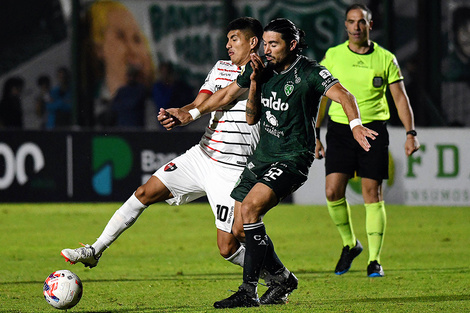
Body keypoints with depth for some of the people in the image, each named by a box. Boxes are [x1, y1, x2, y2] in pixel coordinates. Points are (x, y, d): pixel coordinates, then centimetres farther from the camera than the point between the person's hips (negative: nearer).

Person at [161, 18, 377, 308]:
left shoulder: (309, 72, -13)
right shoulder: (263, 69, 5)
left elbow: (343, 95, -27)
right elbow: (227, 93, 18)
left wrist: (355, 124, -43)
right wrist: (192, 114, 8)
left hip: (292, 159, -7)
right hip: (262, 156, 8)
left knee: (249, 207, -27)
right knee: (239, 229, 4)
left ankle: (249, 291, -23)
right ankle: (283, 278, 27)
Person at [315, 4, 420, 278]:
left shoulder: (385, 59, 3)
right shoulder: (333, 56, 5)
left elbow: (400, 96, 4)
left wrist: (411, 133, -6)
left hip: (374, 129, -1)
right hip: (340, 129, 1)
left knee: (372, 193, -4)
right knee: (333, 190, -10)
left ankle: (375, 260, 3)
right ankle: (350, 244, 14)